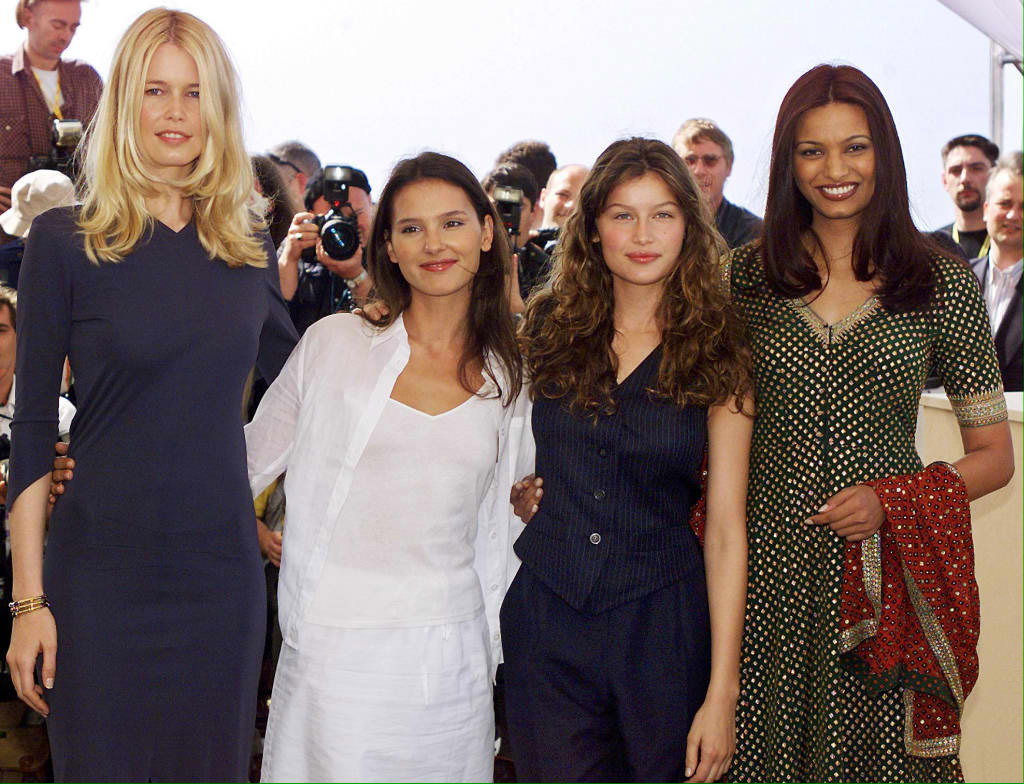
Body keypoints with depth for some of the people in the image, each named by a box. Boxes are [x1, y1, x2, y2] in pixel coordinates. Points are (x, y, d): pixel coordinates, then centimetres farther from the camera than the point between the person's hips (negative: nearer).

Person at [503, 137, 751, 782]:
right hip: (542, 614, 2)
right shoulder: (549, 326, 3)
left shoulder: (715, 351, -3)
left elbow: (725, 529, -6)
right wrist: (517, 490, -1)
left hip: (661, 622, -2)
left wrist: (722, 690, -10)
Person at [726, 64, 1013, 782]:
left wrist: (891, 502, -12)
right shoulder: (746, 276, 4)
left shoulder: (945, 284, 0)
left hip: (884, 572, -1)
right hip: (766, 564, 1)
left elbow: (994, 455, 3)